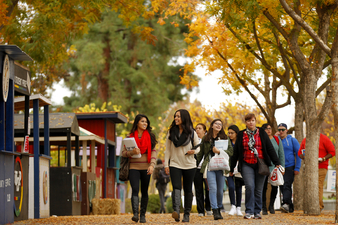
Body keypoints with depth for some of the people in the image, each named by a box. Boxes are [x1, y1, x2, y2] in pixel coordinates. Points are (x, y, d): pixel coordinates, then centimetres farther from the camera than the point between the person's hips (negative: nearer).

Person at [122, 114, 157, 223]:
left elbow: (153, 152, 1)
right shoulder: (130, 136, 5)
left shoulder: (150, 136, 7)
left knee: (144, 191, 5)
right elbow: (123, 153, 4)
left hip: (145, 168, 1)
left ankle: (143, 215, 13)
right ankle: (135, 213, -26)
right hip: (134, 167, -1)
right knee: (135, 189, -16)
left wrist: (152, 165, -14)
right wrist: (132, 152, -16)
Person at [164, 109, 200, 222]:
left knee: (188, 190, 6)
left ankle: (187, 214, 13)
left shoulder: (191, 132, 2)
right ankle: (176, 211, -32)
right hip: (175, 164, 0)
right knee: (176, 187, -17)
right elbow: (167, 150, 8)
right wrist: (166, 164, 2)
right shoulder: (171, 132, 6)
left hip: (189, 165, 0)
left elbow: (198, 146, 10)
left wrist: (194, 151, -13)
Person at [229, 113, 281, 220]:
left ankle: (257, 212, 12)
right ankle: (249, 212, -12)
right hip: (247, 165, -1)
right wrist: (231, 168, 14)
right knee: (250, 186, -17)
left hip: (260, 165, 1)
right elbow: (236, 152, 13)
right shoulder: (241, 135, 9)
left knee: (258, 190, 2)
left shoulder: (262, 133, 7)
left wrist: (277, 163, -2)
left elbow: (270, 149, 5)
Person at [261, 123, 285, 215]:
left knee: (275, 187, 3)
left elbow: (281, 154, 10)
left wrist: (282, 167, 5)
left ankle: (271, 206, 20)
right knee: (264, 187, -1)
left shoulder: (277, 139, 7)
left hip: (275, 166, 3)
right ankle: (264, 207, 8)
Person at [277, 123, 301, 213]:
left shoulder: (292, 140, 1)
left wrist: (297, 168, -7)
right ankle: (290, 207, 13)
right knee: (282, 187, 5)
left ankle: (286, 204, -27)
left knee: (287, 185, -17)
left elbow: (298, 154, 0)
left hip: (290, 167, -4)